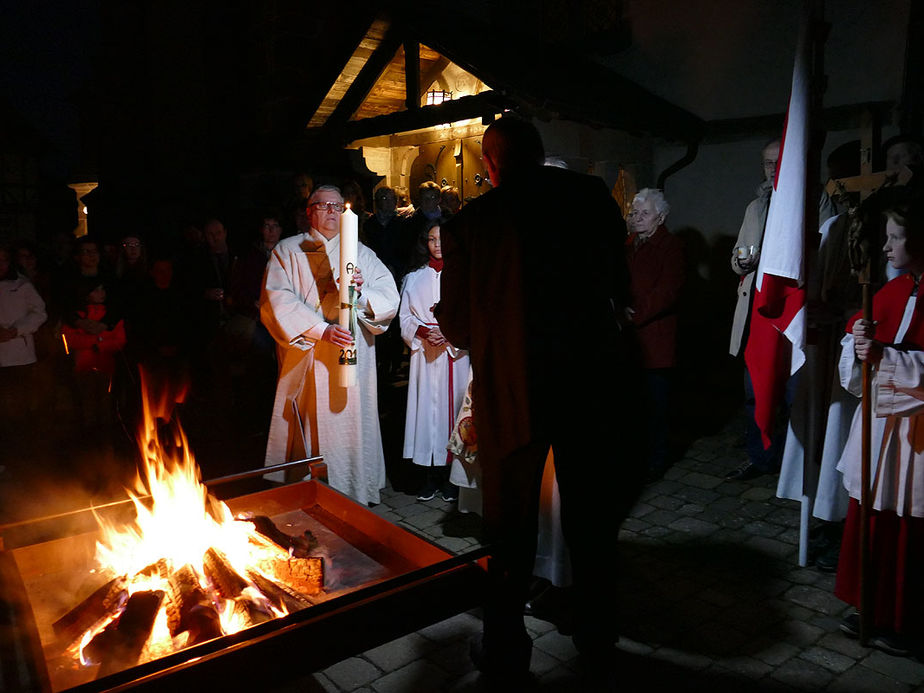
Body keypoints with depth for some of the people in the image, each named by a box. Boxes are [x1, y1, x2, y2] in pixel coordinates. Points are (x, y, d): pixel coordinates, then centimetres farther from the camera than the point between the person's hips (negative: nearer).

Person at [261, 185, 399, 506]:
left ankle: (354, 495, 13)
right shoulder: (287, 251, 9)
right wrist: (322, 331, -18)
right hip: (306, 362, -1)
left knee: (351, 429, 1)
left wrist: (362, 292, -17)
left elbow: (390, 298, 5)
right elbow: (276, 301, -6)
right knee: (307, 434, -1)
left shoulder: (361, 252, 15)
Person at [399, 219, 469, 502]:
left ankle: (450, 477, 7)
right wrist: (424, 332, -10)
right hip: (424, 354, 2)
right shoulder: (413, 279, 14)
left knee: (451, 407, -2)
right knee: (426, 408, 0)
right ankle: (431, 476, 9)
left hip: (455, 354, -2)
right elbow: (404, 317, 9)